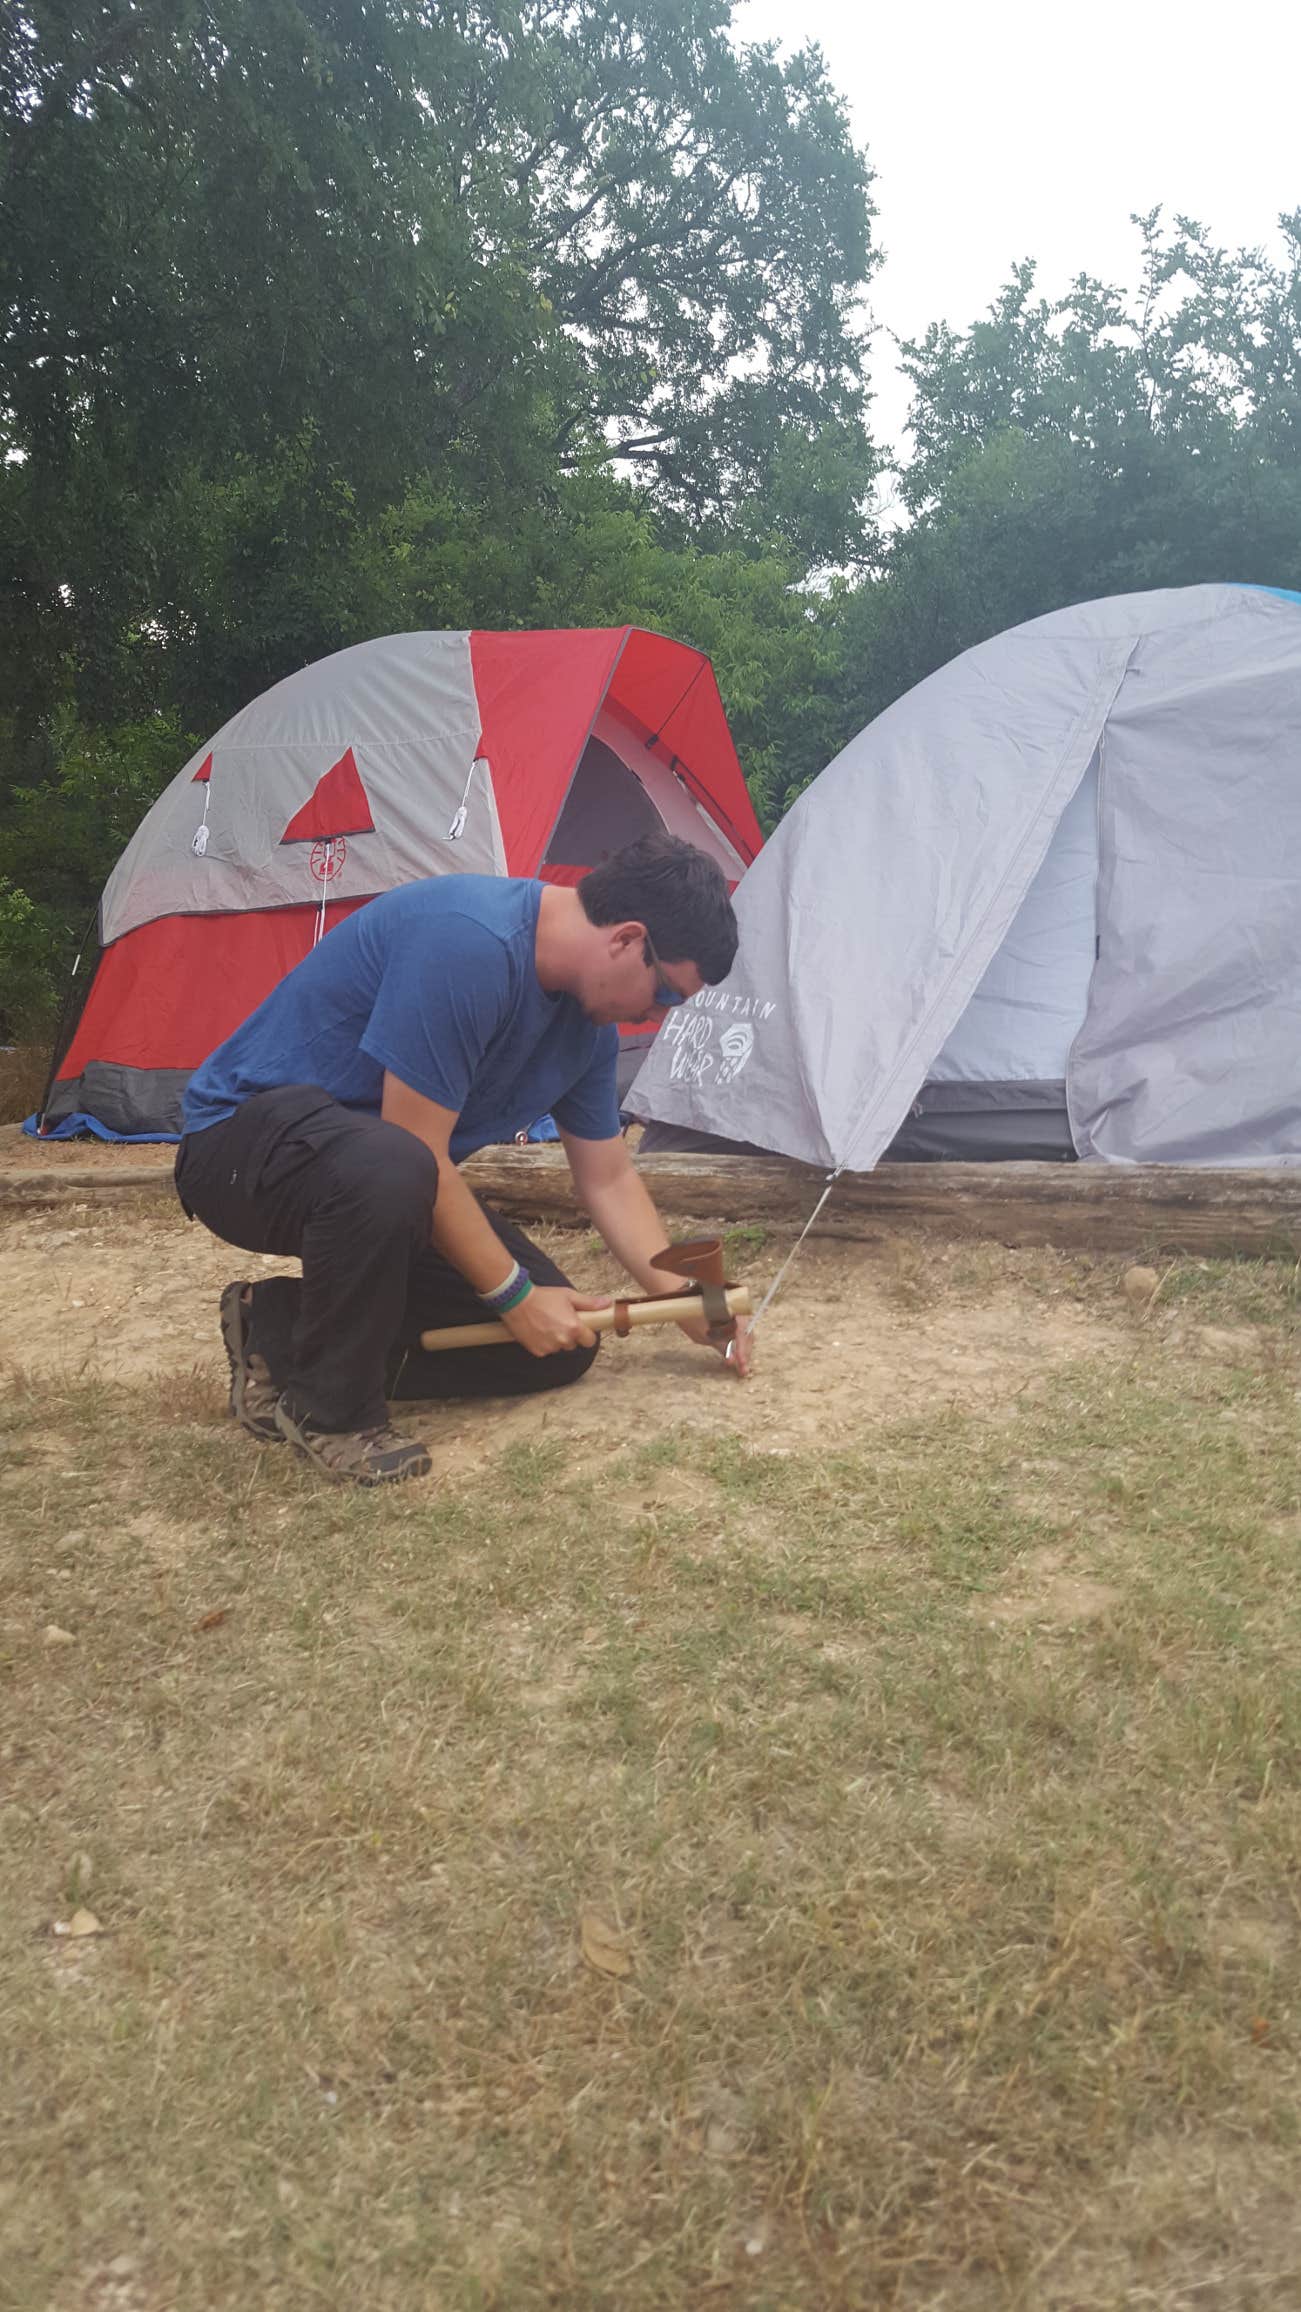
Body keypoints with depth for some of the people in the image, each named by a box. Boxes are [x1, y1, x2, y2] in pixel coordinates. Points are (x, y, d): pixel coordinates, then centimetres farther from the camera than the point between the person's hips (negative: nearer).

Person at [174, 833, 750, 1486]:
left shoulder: (586, 1016, -2)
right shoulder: (467, 941, -31)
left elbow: (607, 1179, 10)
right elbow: (417, 1153, -29)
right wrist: (512, 1293, -20)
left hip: (378, 1170, 9)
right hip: (243, 1142, -8)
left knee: (558, 1344, -2)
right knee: (390, 1169, -44)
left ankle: (281, 1332, 3)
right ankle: (331, 1409, -18)